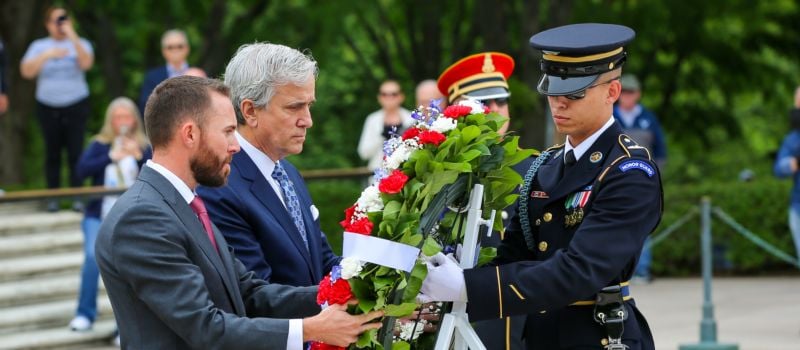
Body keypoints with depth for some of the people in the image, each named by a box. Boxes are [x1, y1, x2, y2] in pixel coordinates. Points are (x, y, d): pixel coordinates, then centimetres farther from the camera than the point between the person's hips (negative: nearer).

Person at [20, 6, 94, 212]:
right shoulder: (39, 46, 7)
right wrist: (46, 55, -17)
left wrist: (73, 37, -24)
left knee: (76, 151, -8)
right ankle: (52, 197, 6)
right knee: (52, 152, 2)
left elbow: (86, 63, -15)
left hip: (76, 105, -1)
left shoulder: (79, 44, 5)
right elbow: (26, 71, -5)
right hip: (48, 107, 1)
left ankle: (77, 197, -7)